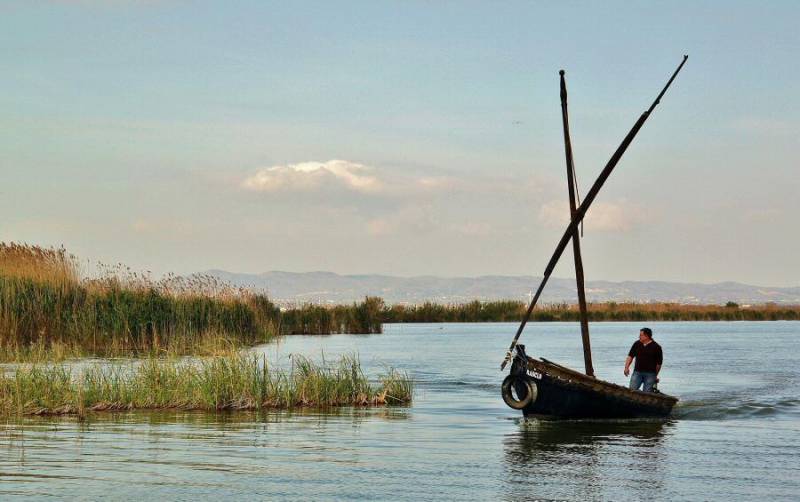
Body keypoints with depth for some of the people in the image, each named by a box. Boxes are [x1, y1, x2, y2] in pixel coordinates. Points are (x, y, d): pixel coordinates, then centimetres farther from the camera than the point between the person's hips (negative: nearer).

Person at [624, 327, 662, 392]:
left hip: (650, 373, -3)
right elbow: (630, 356, 12)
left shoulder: (656, 347, -4)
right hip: (637, 372, 3)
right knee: (632, 390, -8)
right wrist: (626, 367, -2)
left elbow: (659, 363, 1)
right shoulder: (637, 344, 7)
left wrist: (655, 376, 6)